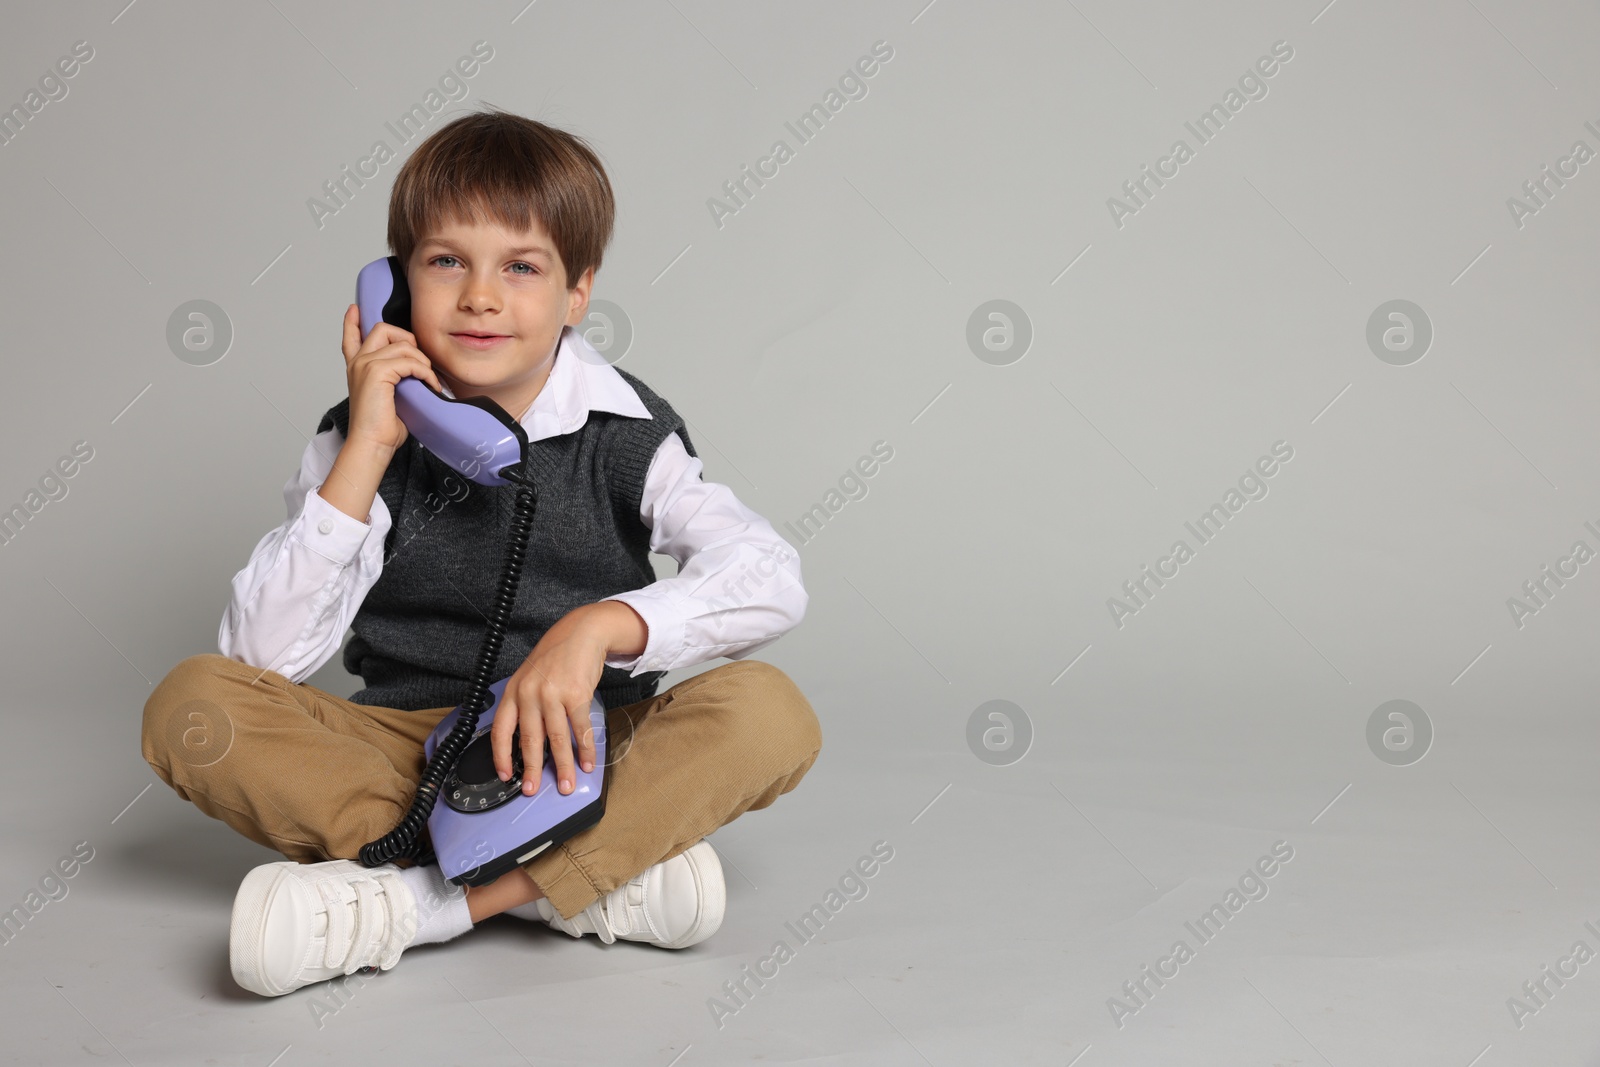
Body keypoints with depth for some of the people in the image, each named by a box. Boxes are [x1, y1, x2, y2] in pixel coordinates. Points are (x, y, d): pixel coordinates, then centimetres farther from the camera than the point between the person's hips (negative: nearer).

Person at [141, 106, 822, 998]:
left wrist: (599, 626, -31)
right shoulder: (367, 438, -1)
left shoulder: (624, 433, -3)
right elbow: (262, 655, -12)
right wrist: (366, 452, -17)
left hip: (583, 752, -1)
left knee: (771, 712, -28)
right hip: (407, 749, 2)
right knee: (193, 704, -22)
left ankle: (404, 907, -31)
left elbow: (772, 579, -17)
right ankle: (609, 871, -27)